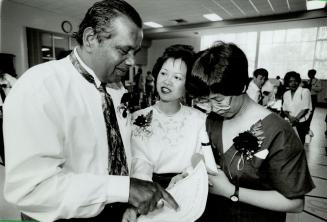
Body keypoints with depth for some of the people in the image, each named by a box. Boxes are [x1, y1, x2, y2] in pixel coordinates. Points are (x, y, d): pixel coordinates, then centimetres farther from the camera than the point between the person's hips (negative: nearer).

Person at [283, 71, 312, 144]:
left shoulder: (305, 91, -4)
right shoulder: (286, 94, 9)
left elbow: (305, 109, -9)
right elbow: (285, 109, 8)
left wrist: (296, 118, -15)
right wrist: (290, 117, -10)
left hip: (302, 122, -4)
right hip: (290, 122, 4)